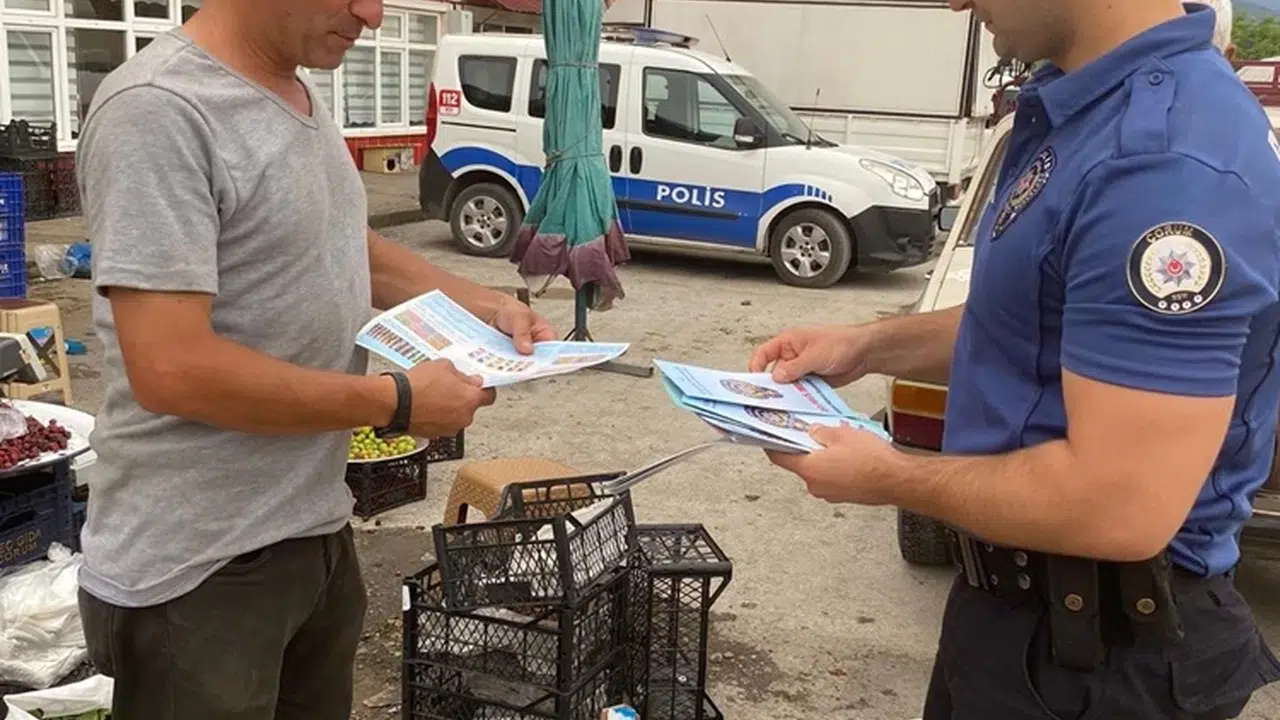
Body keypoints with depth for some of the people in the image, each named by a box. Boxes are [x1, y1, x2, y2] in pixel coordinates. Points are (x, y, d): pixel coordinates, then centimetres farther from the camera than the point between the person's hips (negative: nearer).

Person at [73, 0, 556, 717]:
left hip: (318, 532, 9)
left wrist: (483, 303, 7)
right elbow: (171, 370, -27)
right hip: (198, 571, -8)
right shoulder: (158, 111, -21)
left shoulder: (303, 95, 7)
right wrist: (396, 402, -20)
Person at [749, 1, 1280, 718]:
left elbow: (1122, 505, -32)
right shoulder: (1088, 105, 3)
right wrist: (872, 345, 4)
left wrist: (889, 478, -18)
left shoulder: (1170, 162, -29)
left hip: (1098, 647, -9)